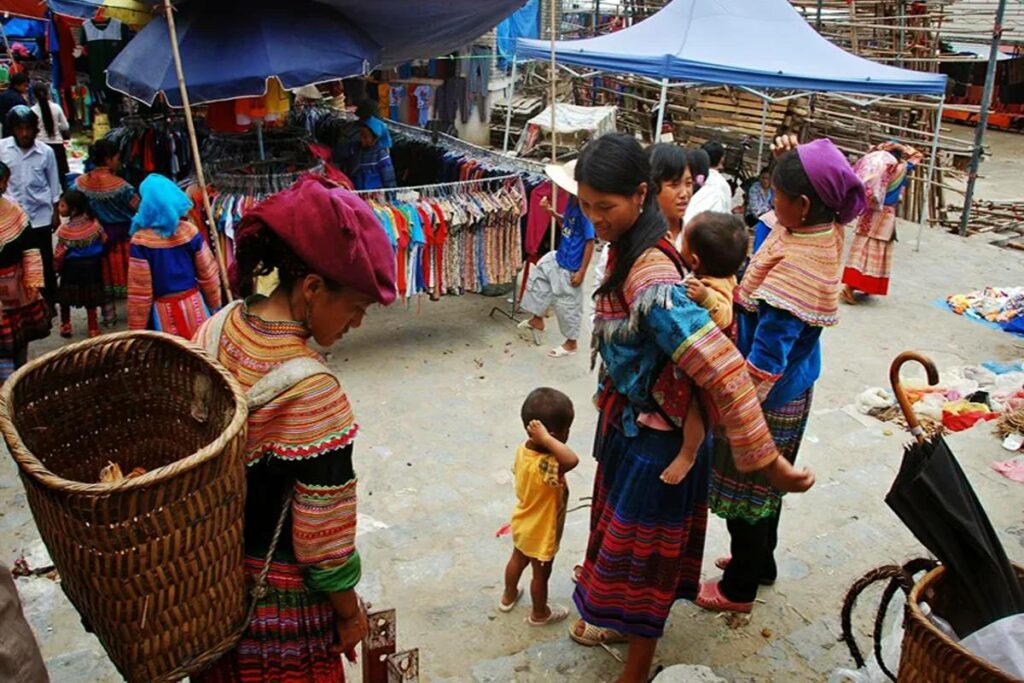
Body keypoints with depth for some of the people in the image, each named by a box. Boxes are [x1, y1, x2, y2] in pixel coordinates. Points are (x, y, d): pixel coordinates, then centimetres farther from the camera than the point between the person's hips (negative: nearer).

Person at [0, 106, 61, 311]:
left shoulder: (46, 151, -6)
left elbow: (54, 183, 3)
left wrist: (56, 212, 5)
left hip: (40, 215, -1)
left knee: (44, 261, 8)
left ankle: (48, 301, 22)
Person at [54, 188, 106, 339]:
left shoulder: (65, 230, -17)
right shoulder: (94, 223, -7)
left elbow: (59, 254, -12)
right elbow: (104, 241, 4)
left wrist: (56, 268, 5)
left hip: (71, 267, -3)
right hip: (92, 265, 3)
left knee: (65, 297, 15)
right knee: (90, 299, 10)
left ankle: (66, 326, 22)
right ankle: (93, 329, 12)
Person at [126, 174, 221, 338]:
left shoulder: (141, 241, -13)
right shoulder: (190, 232, -6)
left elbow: (139, 289, -10)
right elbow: (208, 273, 1)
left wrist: (136, 329, 0)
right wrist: (214, 304, 16)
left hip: (163, 310, -2)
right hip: (193, 304, 3)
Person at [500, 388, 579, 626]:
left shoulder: (523, 450, -17)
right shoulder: (545, 466, -43)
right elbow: (573, 460, -62)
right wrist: (546, 439, -54)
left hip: (523, 524, 7)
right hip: (541, 533, -7)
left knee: (517, 560, 31)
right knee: (541, 574, 20)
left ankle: (508, 597, 55)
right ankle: (540, 613, 44)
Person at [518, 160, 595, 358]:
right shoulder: (572, 201, -2)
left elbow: (590, 243, -24)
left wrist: (581, 271, -22)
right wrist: (552, 212, 0)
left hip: (571, 266, -9)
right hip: (559, 257, 9)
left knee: (568, 304, 6)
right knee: (537, 275, 23)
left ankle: (571, 343, 28)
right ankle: (537, 319, 42)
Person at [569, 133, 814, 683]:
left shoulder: (650, 278, -34)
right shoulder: (628, 246, -5)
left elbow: (723, 370, -38)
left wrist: (767, 459, -33)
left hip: (654, 435, -9)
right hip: (628, 419, 9)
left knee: (642, 549, 10)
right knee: (620, 529, 27)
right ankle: (620, 620, 53)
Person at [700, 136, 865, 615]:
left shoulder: (796, 264, -33)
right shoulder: (827, 230, -8)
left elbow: (770, 348, -30)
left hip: (768, 395, -10)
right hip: (792, 386, 10)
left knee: (747, 486, 10)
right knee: (764, 482, 27)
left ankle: (739, 588, 32)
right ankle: (759, 560, 50)